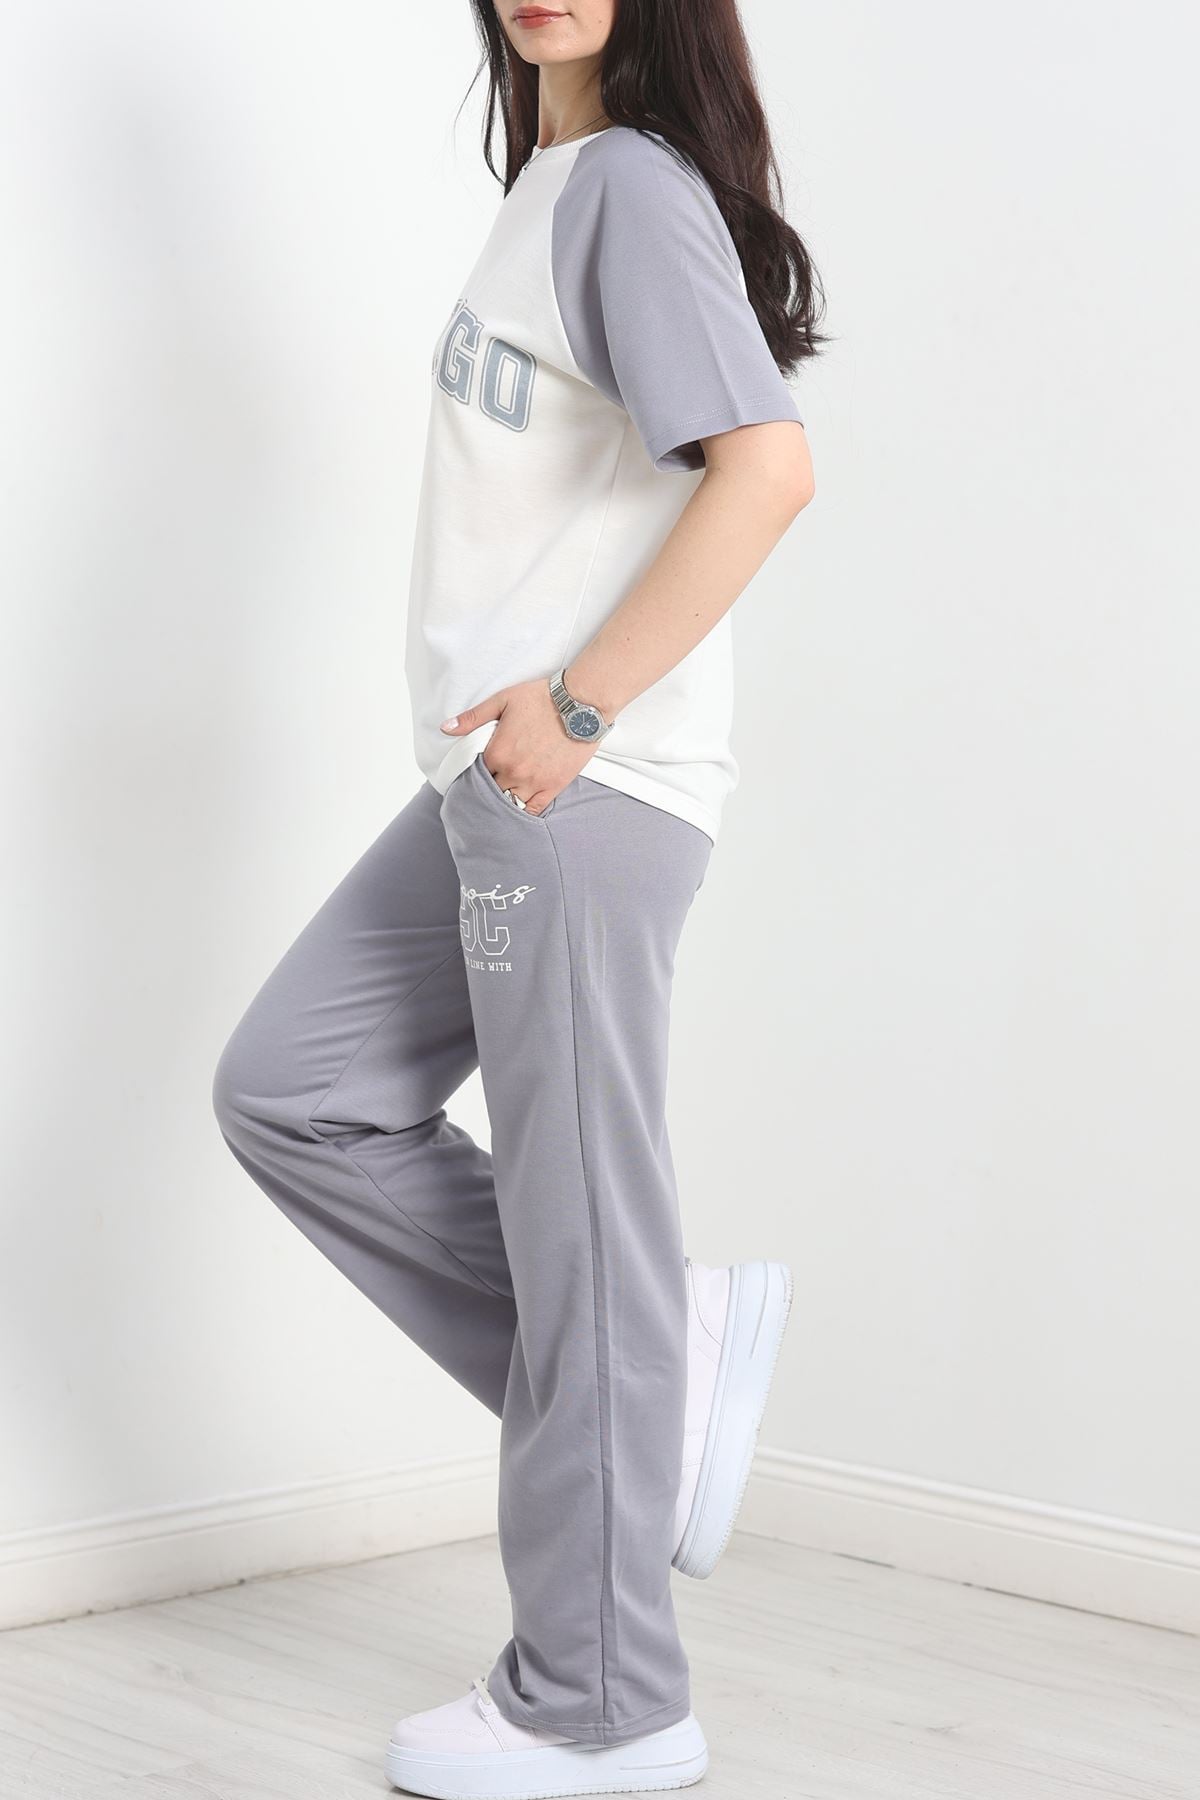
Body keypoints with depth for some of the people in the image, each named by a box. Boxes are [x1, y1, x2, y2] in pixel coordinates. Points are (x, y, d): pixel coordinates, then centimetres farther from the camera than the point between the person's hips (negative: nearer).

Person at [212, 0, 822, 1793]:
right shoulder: (549, 184, 18)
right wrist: (517, 720, 12)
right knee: (293, 1090, 12)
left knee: (575, 1216, -2)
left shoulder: (634, 184, -11)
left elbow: (767, 464, -24)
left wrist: (578, 704, -20)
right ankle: (665, 1354, 14)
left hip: (587, 785, -10)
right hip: (498, 776, 10)